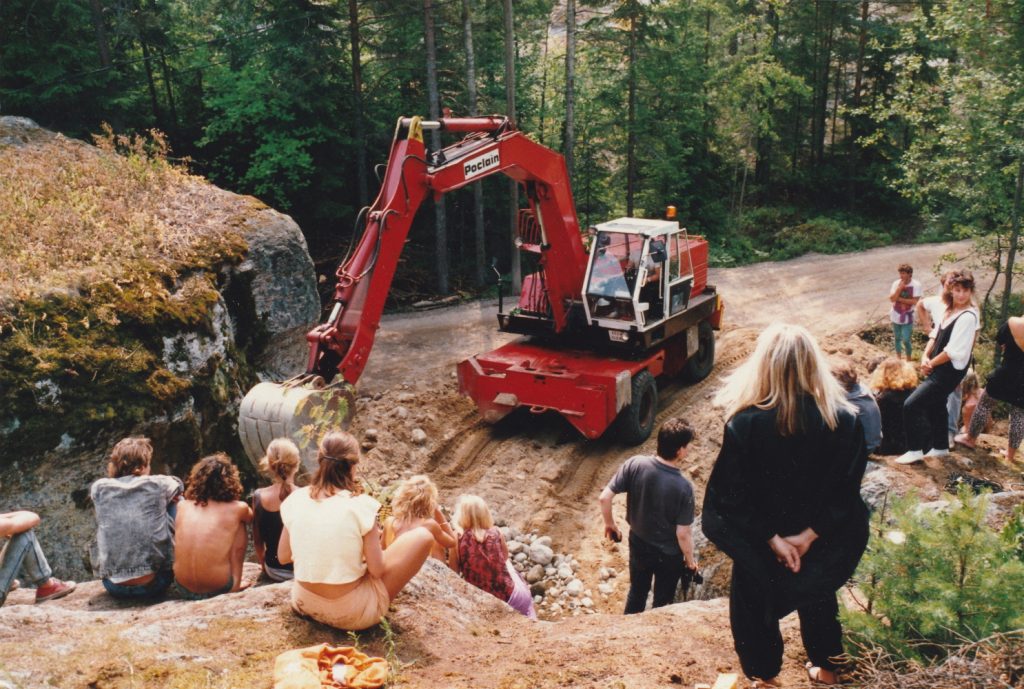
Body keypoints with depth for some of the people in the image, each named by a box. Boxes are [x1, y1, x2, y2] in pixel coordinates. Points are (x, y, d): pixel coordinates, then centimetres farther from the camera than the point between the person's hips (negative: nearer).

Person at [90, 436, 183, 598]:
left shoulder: (99, 488, -1)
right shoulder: (158, 485, -4)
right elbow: (178, 485, 20)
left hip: (114, 588, 3)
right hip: (152, 586, -3)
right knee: (176, 502, 14)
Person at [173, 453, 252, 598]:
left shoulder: (182, 506, 3)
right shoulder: (237, 509, -4)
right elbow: (250, 516, 22)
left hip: (184, 588, 3)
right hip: (218, 590, -3)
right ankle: (235, 584, 19)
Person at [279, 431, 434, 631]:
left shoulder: (295, 500, -5)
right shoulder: (361, 505, -18)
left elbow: (283, 557, 6)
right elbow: (376, 571, -13)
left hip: (304, 605, 6)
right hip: (352, 615, -6)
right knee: (423, 536, 4)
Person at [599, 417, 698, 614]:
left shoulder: (635, 464, -22)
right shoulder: (683, 487, -29)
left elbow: (604, 497, -17)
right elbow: (683, 534, -21)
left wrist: (610, 523, 2)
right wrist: (690, 560, -3)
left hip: (638, 544, 4)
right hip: (669, 554, -4)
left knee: (637, 592, 28)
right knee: (662, 601, 22)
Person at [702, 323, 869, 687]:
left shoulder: (745, 423, -26)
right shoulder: (845, 421, -19)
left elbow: (731, 495, -21)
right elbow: (847, 490, -15)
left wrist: (772, 539, -14)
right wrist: (810, 534, -14)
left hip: (759, 547, -2)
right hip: (822, 545, 3)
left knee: (754, 605, 24)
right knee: (818, 599, 31)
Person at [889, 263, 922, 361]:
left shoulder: (916, 285, -15)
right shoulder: (896, 283, -8)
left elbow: (915, 301, -20)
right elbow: (892, 299, -14)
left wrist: (899, 299, -17)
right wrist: (900, 288, -23)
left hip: (907, 317, -3)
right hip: (896, 316, 3)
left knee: (906, 340, -5)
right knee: (897, 338, 17)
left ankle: (908, 360, 16)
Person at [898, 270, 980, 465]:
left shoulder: (968, 317, -22)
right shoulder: (949, 309, 5)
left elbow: (954, 352, -24)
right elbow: (936, 335, 11)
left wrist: (931, 363, -11)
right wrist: (925, 357, -6)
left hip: (950, 371, -9)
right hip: (939, 369, 9)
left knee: (911, 405, -11)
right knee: (935, 406, 23)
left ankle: (915, 450, 2)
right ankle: (940, 447, 41)